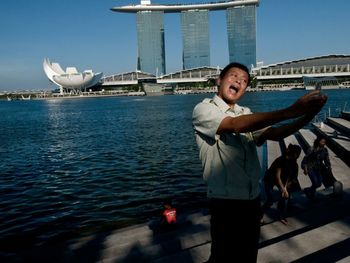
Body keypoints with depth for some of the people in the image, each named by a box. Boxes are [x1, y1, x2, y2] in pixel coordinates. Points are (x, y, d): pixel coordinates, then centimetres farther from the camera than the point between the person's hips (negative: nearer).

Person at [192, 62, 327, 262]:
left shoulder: (246, 114, 12)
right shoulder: (203, 109, -8)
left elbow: (274, 134, -4)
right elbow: (235, 125, -26)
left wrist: (308, 115, -21)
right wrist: (290, 111, -31)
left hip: (252, 200, 6)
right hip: (225, 201, -6)